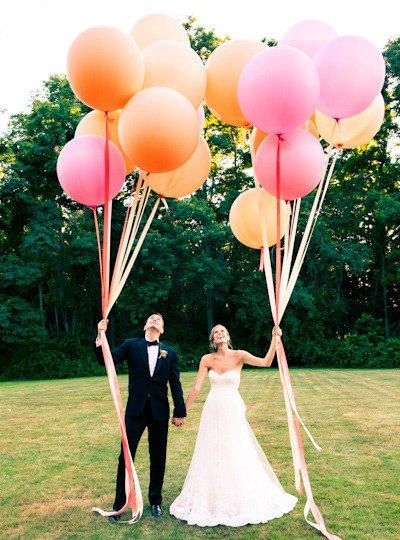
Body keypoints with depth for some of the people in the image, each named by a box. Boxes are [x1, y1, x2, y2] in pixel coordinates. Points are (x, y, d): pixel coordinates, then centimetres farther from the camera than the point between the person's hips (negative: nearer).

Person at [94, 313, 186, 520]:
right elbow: (107, 360, -10)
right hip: (136, 410, -1)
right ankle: (119, 504, 20)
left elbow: (175, 385, 4)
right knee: (126, 457, 4)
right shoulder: (131, 345, 0)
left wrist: (179, 412, 2)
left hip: (160, 411, 2)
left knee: (158, 458, 12)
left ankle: (155, 500, 31)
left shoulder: (170, 353, 4)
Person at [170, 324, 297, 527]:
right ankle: (211, 499, 31)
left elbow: (266, 362, -20)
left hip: (233, 411, -2)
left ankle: (241, 500, 28)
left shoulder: (239, 356, -7)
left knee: (236, 456, 6)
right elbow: (196, 389, 0)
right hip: (213, 411, 2)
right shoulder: (207, 360, -2)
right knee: (211, 456, 10)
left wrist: (274, 339, -29)